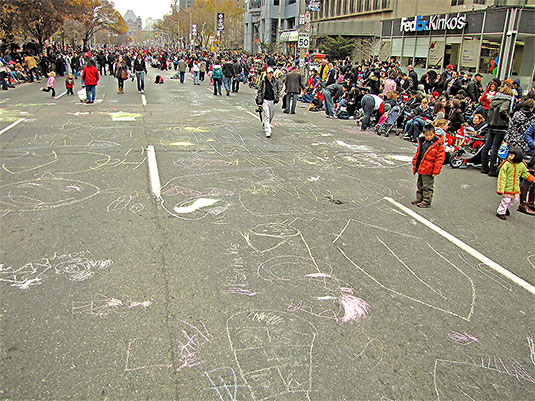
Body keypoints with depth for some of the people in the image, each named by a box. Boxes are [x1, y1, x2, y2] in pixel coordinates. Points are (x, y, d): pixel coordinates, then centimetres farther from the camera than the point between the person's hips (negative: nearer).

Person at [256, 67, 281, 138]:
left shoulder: (275, 81, 4)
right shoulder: (263, 81, -3)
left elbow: (278, 91, 14)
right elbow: (259, 91, 2)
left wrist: (277, 99, 4)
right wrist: (259, 101, -3)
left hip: (272, 101, 4)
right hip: (265, 100, -3)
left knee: (271, 116, 13)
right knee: (266, 116, -11)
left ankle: (266, 127, 38)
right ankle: (267, 132, -13)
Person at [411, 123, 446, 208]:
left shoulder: (438, 144, -11)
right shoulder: (422, 142, 5)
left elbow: (440, 159, -11)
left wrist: (435, 171, -15)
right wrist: (415, 165, 18)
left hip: (428, 171, -7)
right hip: (420, 169, 7)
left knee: (427, 187, 2)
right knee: (419, 185, 18)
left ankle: (426, 201, 12)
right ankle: (419, 198, 32)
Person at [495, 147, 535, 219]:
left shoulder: (521, 165, -2)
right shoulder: (506, 164, -16)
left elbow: (526, 174, 17)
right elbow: (502, 177, -16)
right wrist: (500, 189, -19)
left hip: (516, 188, 6)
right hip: (507, 187, -5)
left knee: (515, 200, 17)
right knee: (506, 200, 0)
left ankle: (505, 208, 42)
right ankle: (500, 212, 18)